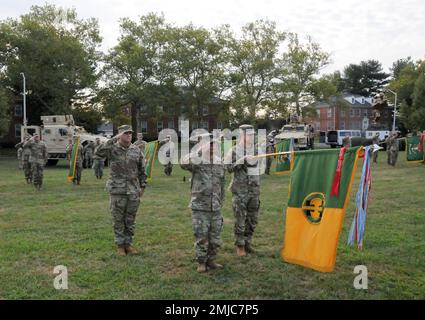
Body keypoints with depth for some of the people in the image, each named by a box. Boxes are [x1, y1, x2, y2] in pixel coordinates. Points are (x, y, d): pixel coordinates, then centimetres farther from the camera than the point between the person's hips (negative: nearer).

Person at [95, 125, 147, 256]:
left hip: (133, 190, 3)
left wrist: (142, 186, 9)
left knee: (130, 219, 10)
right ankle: (120, 245, 17)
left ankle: (128, 243, 22)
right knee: (118, 219, 5)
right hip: (117, 190, -3)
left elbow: (142, 170, 11)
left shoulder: (136, 150, 6)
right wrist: (114, 139, -22)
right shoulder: (113, 149, -3)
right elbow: (99, 152, -24)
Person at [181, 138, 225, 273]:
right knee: (201, 237, 1)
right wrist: (198, 151, -20)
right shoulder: (197, 163, -5)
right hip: (200, 208, -5)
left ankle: (211, 260, 26)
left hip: (215, 209, 5)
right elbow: (184, 164, -27)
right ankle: (201, 262, 16)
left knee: (215, 238, 10)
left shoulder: (220, 165, 9)